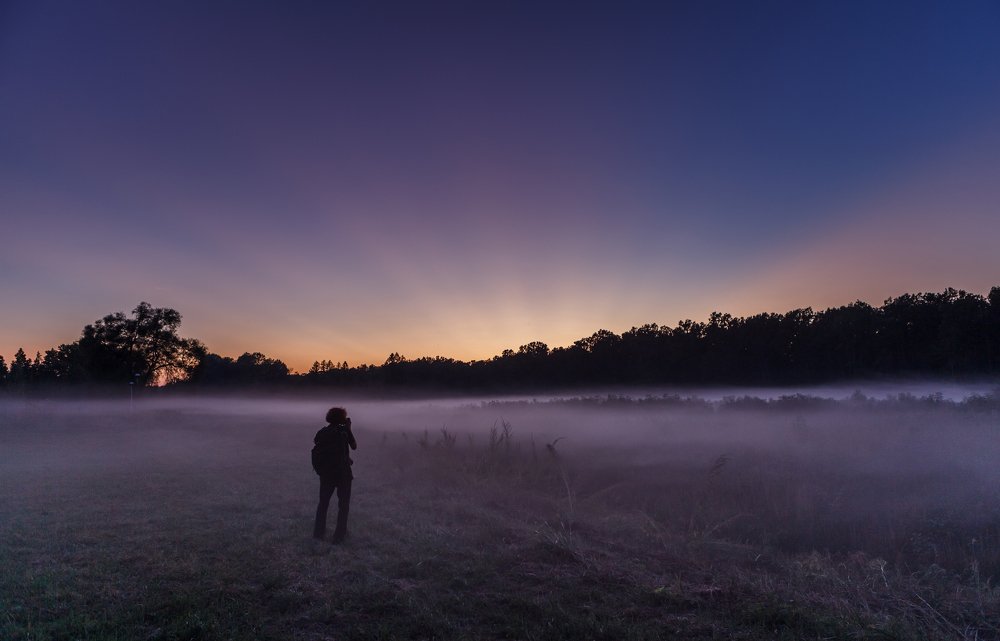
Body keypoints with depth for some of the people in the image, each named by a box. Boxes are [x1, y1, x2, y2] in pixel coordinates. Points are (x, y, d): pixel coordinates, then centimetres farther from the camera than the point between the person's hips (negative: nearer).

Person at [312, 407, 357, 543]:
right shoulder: (344, 430, -10)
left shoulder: (321, 432, 0)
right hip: (343, 473, -3)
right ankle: (339, 535, 8)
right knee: (343, 505, 9)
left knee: (323, 502, 19)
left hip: (325, 474, 4)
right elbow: (354, 446, 2)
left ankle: (319, 531, 21)